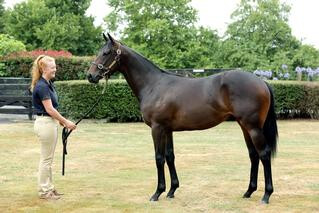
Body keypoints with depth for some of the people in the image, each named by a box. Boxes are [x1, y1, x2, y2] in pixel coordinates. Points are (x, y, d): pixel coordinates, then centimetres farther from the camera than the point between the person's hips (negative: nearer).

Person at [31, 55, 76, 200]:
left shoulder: (48, 84, 11)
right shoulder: (42, 86, -18)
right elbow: (49, 109, -20)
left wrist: (62, 121, 14)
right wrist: (66, 122, -14)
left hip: (50, 123, 10)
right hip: (45, 124, -10)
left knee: (48, 159, 14)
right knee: (46, 159, -2)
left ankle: (48, 188, 22)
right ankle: (44, 191, 7)